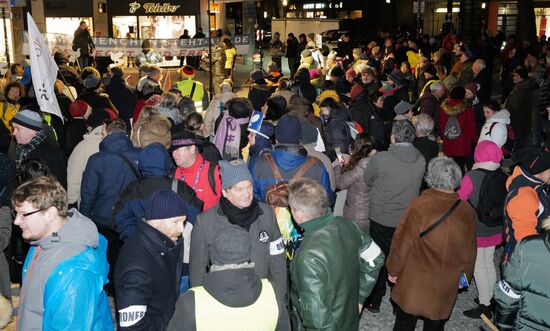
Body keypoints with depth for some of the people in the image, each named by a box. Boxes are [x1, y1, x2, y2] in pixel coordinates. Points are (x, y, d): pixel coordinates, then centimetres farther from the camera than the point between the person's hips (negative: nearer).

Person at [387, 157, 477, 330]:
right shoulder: (467, 211, -8)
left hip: (414, 283, -3)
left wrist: (393, 270, 1)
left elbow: (401, 243, -14)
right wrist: (465, 275, 20)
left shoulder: (419, 205, -20)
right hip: (447, 287, 3)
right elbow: (470, 251, 4)